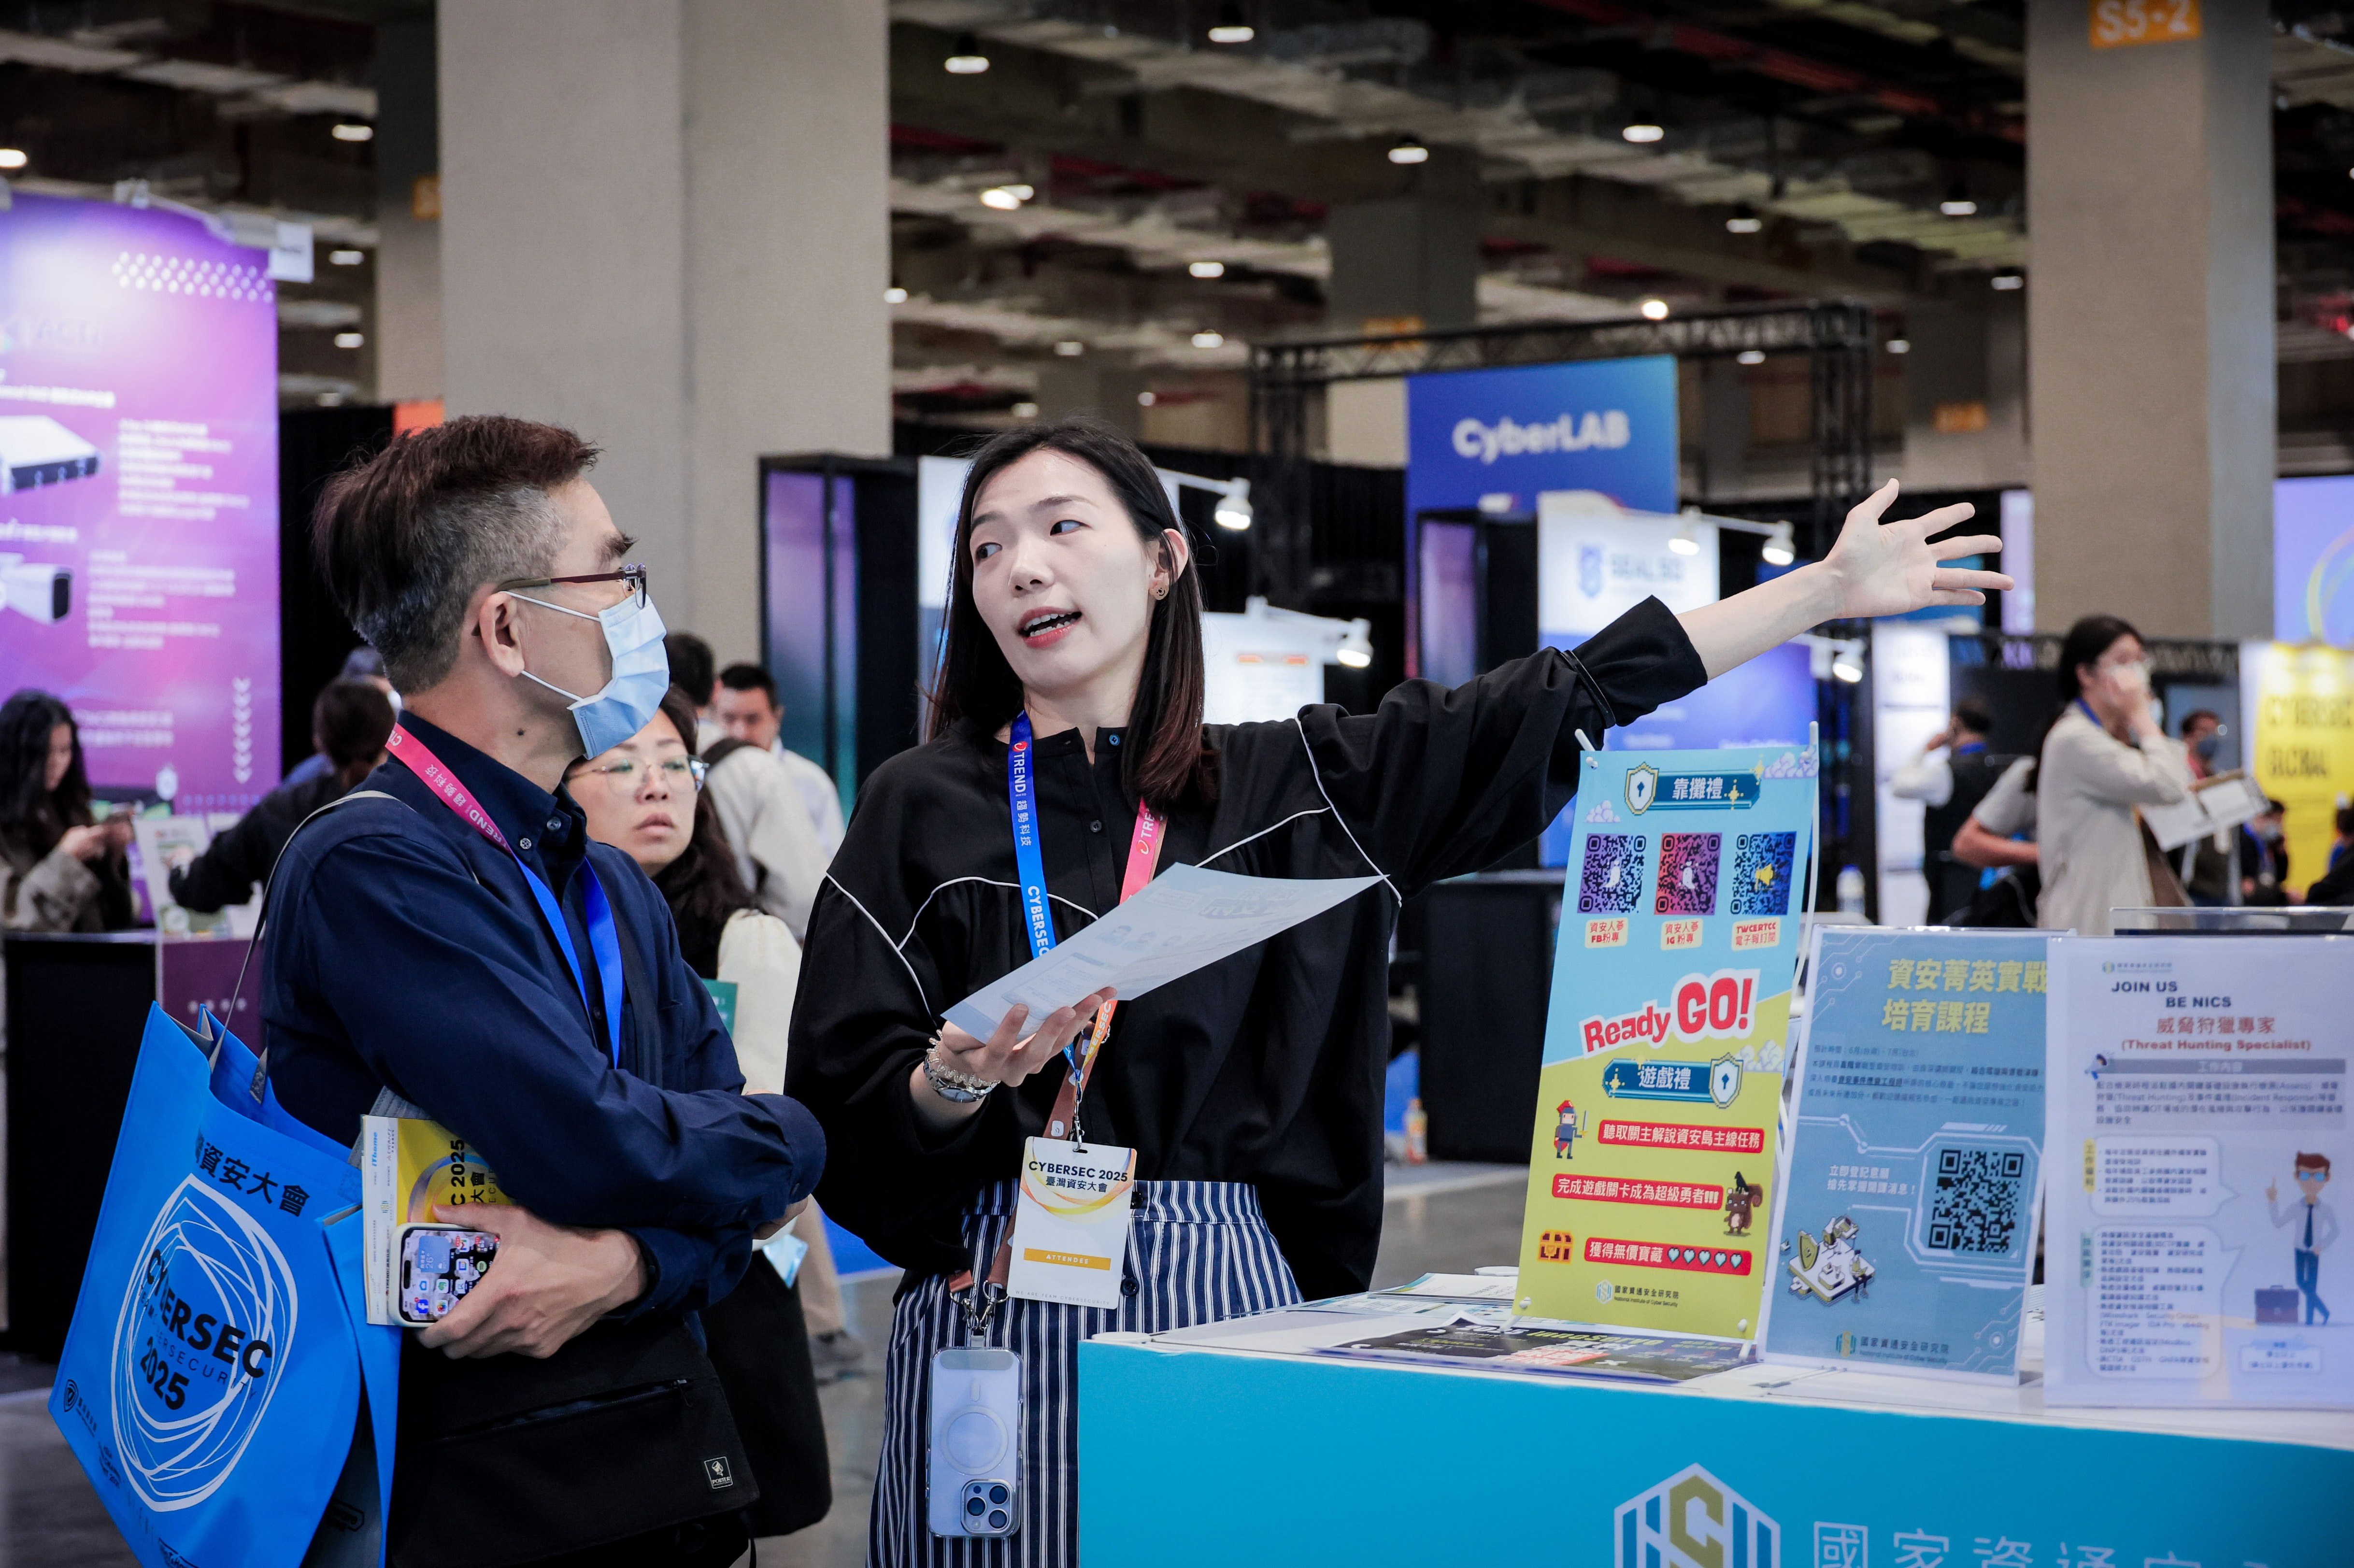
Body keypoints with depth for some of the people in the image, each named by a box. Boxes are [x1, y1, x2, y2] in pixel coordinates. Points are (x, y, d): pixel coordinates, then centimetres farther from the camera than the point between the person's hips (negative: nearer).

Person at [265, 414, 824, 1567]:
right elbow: (593, 1143, -23)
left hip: (667, 1466, 7)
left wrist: (626, 1262, -16)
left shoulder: (615, 890, 14)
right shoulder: (369, 867, -14)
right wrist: (784, 1145, -4)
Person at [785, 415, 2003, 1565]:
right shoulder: (922, 807, 3)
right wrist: (958, 1082, -22)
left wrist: (1828, 588, 10)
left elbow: (1558, 708, 9)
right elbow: (841, 1114, 0)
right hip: (998, 1305, -1)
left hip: (1226, 1296, 1)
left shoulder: (1286, 788, 7)